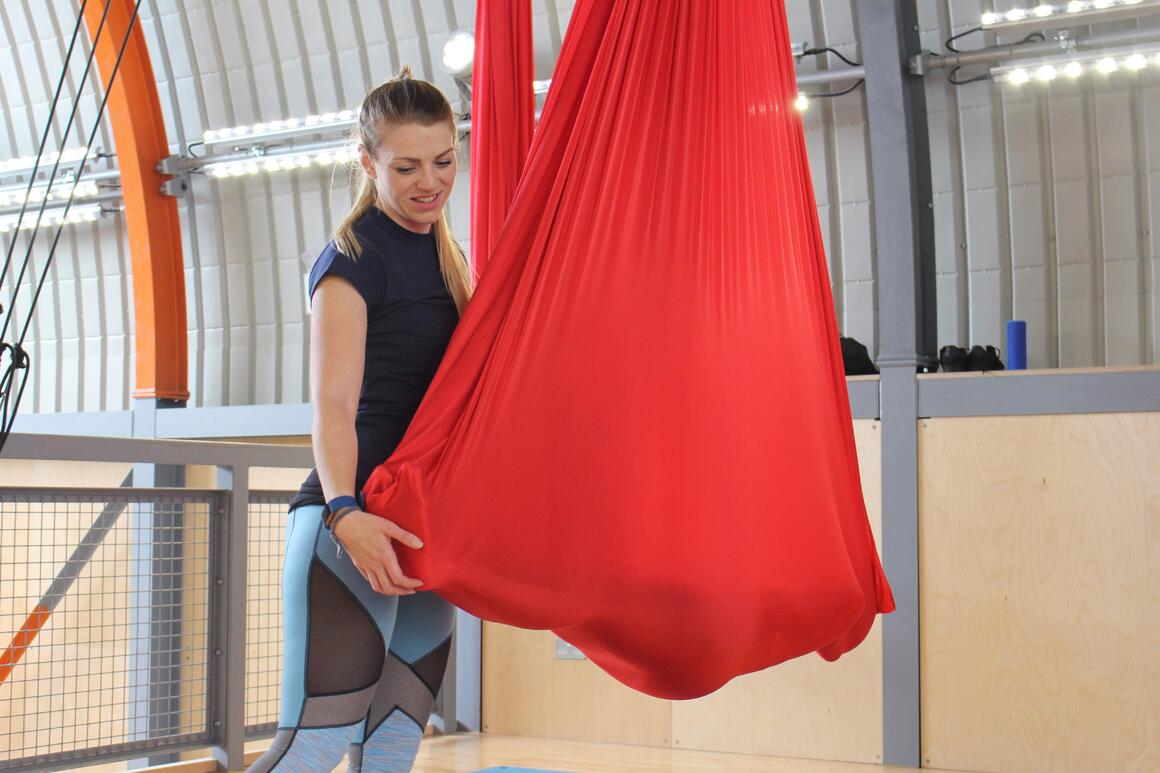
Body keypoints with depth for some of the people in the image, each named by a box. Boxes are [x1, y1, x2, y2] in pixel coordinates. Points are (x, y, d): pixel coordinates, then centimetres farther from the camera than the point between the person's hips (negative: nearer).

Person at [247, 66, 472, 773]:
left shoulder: (445, 256, 19)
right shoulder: (351, 260, -6)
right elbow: (332, 401, -18)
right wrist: (346, 512, -34)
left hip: (423, 528, 8)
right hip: (355, 524, -8)